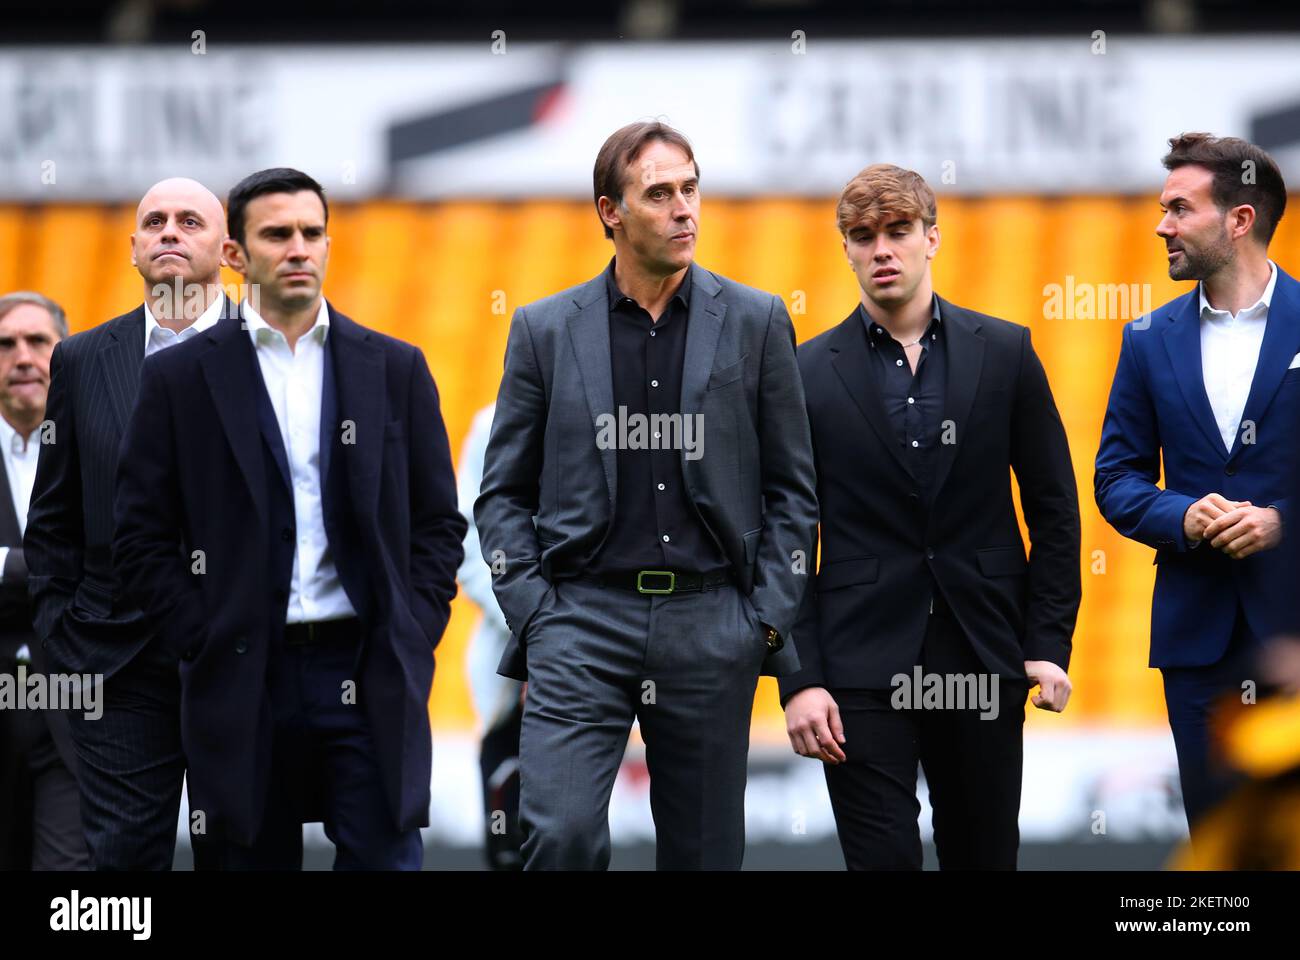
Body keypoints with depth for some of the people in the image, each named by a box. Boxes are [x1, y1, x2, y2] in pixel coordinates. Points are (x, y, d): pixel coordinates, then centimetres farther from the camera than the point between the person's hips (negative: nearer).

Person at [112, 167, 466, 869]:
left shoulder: (395, 370, 9)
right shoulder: (181, 378, 5)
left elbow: (438, 522, 11)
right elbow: (142, 536, 4)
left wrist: (414, 636, 0)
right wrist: (200, 642, -4)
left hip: (369, 676, 1)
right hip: (242, 676, 0)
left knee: (384, 857, -5)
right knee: (253, 860, 4)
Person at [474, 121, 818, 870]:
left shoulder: (755, 322, 6)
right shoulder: (545, 330, 6)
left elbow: (792, 490, 8)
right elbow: (503, 493, 9)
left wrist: (769, 617, 0)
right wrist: (532, 613, -2)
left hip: (712, 626, 1)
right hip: (583, 616, -1)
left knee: (705, 850, 6)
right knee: (561, 836, -17)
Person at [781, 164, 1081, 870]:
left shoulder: (1003, 353, 5)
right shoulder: (809, 373, 2)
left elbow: (1053, 505, 7)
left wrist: (1049, 643, -1)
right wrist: (800, 680, -6)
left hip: (984, 655, 1)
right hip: (862, 669, -1)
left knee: (984, 856, 8)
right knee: (882, 859, -6)